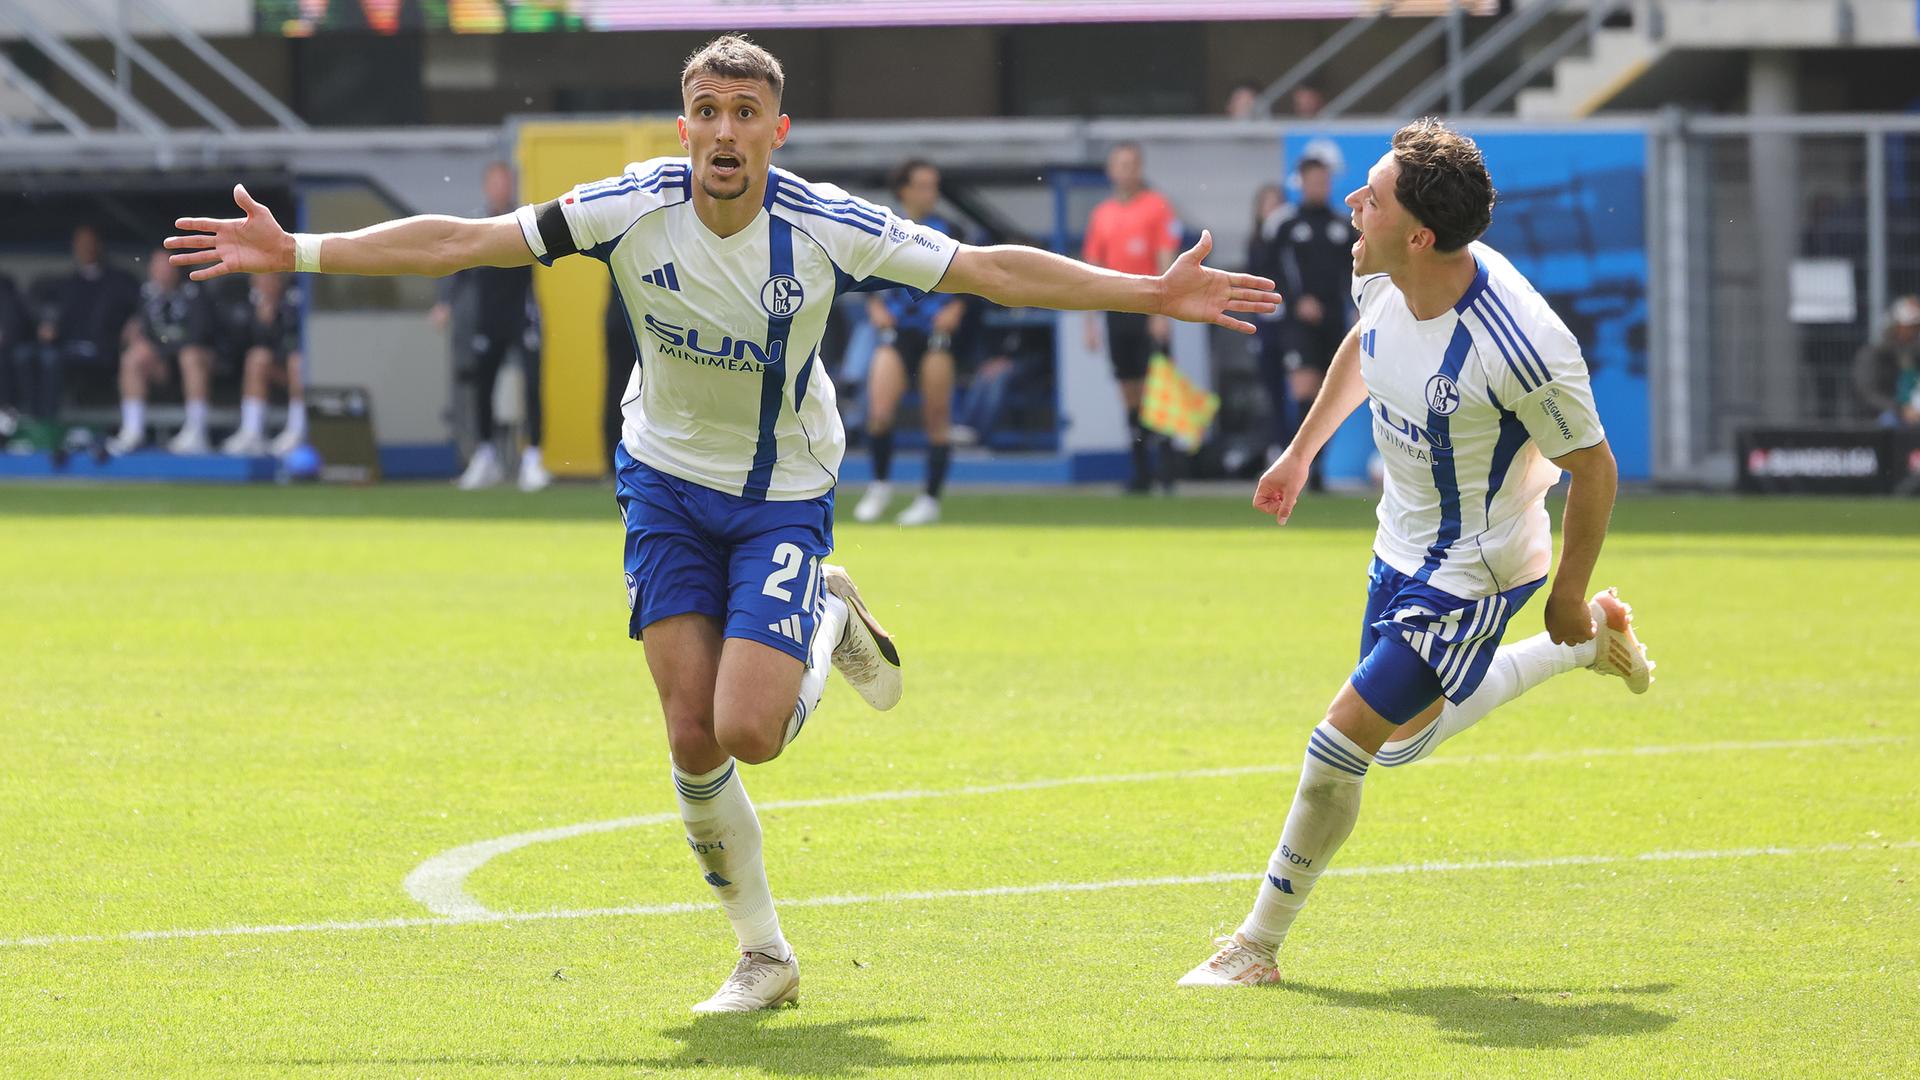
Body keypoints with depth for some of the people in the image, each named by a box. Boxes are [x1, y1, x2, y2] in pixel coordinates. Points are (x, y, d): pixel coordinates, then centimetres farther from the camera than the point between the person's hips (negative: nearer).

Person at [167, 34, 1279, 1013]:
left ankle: (834, 622, 17)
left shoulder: (828, 229, -20)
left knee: (748, 730, -17)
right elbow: (460, 241, -14)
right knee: (693, 736, -4)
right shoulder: (634, 210, -17)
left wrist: (1151, 294, -18)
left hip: (786, 497, -2)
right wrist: (297, 252, -17)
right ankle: (765, 957, 13)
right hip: (668, 482, 2)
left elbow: (992, 269, -14)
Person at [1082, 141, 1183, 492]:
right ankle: (1140, 471, 7)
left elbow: (1166, 262, -7)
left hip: (1148, 312, -4)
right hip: (1117, 311, 4)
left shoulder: (1157, 206, -1)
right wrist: (1090, 321, 11)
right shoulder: (1101, 214, 13)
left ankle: (1167, 462, -7)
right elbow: (1092, 269, 15)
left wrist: (1161, 312, -15)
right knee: (1130, 391, 5)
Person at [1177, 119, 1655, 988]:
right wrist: (1300, 452, 21)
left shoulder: (1520, 346, -35)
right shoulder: (1387, 280, -14)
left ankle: (1259, 945, 6)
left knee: (1347, 736, -10)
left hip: (1473, 568, -8)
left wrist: (1569, 595, -10)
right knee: (1404, 735, 25)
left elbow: (1592, 467, -20)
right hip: (1404, 546, 8)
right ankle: (1594, 642, 43)